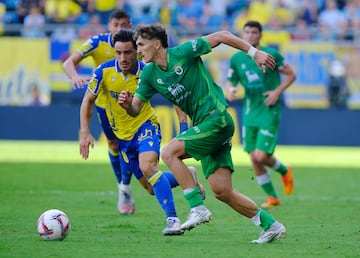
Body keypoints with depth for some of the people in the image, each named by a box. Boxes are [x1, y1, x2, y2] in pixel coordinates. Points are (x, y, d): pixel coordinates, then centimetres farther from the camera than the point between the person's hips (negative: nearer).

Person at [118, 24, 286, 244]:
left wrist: (255, 52, -6)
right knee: (222, 191, -1)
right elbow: (136, 109, 9)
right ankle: (271, 225, 8)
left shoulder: (183, 53, -9)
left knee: (169, 153, -17)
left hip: (217, 117, -7)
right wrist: (127, 104, -14)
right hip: (203, 126, 7)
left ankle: (198, 208, -14)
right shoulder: (150, 74, 10)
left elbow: (221, 36, -5)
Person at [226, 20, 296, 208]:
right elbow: (231, 81, 14)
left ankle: (284, 171, 20)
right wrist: (231, 90, -9)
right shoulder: (236, 59, 4)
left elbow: (291, 75, 1)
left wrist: (278, 91, -13)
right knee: (254, 159, 2)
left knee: (261, 156, -13)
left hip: (269, 112, -5)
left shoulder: (271, 54, -6)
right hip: (249, 113, 5)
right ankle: (272, 197, 18)